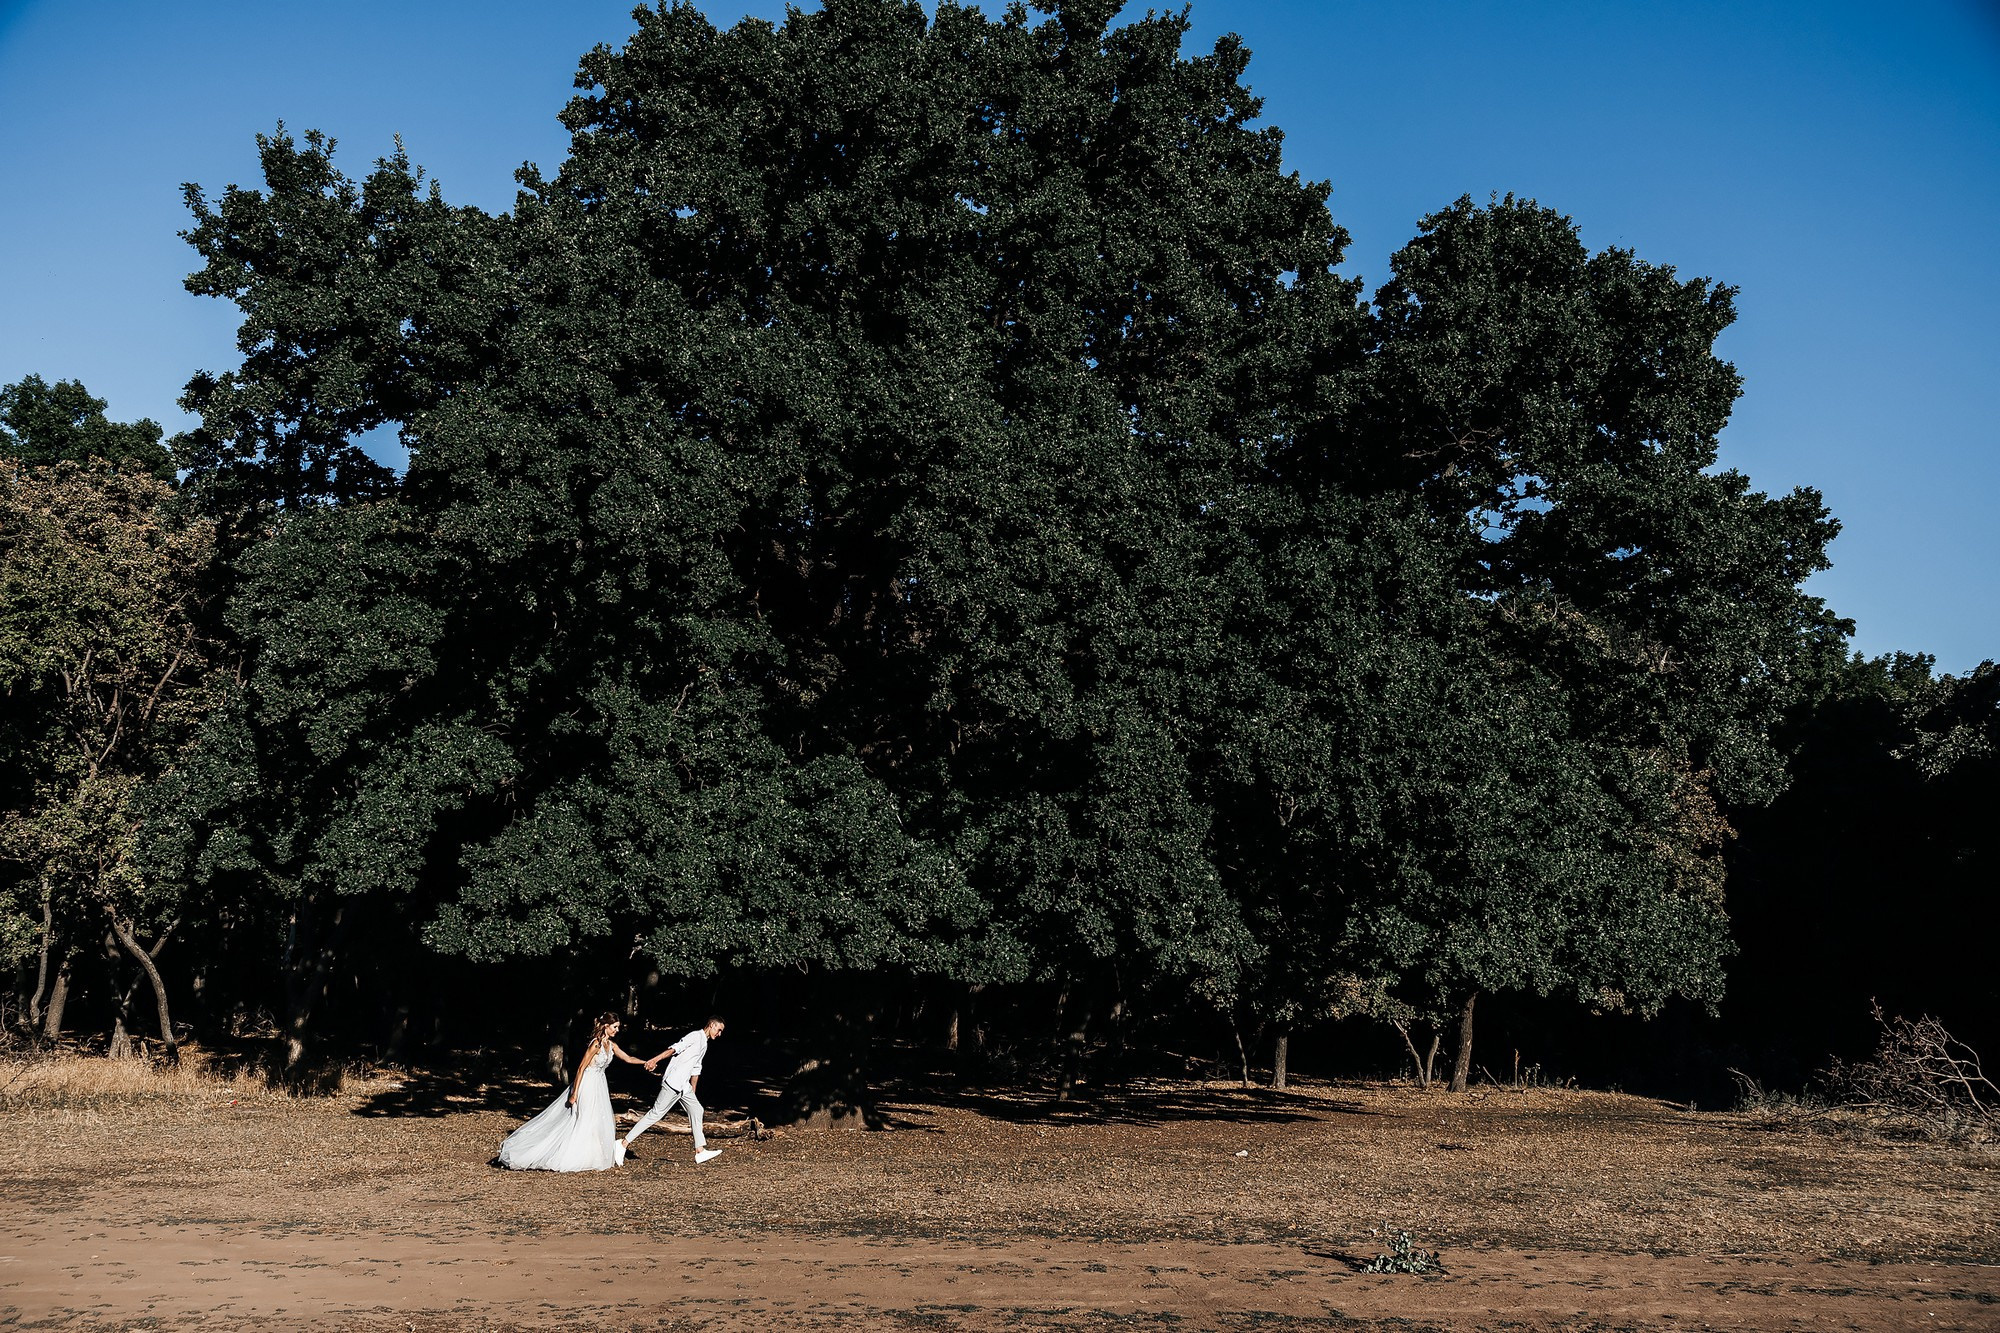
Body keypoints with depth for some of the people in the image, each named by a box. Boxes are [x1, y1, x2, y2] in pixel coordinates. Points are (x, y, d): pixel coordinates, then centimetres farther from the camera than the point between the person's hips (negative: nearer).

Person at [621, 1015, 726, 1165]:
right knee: (656, 1113, -10)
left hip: (683, 1085, 10)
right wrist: (655, 1060, -33)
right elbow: (674, 1048, -22)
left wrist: (693, 1093, 32)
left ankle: (700, 1152, 9)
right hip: (673, 1083, -10)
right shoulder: (696, 1036, -9)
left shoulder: (704, 1044, 21)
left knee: (696, 1109, 7)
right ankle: (624, 1143, -7)